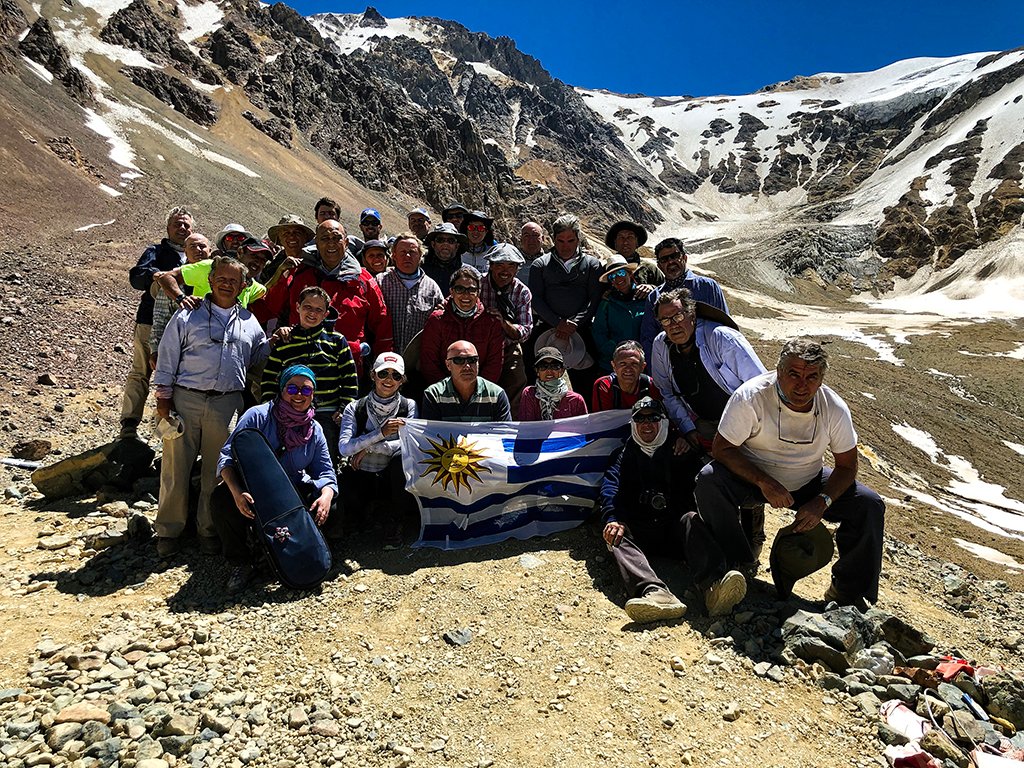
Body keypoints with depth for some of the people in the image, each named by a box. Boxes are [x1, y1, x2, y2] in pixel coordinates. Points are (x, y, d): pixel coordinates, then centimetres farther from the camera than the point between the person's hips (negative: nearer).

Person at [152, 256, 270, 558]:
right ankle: (168, 530, 17)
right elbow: (167, 356, 5)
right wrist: (163, 396, 0)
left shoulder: (250, 322, 15)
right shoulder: (188, 316, 6)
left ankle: (209, 530, 22)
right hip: (185, 399, -1)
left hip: (227, 404, 2)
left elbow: (263, 360, 22)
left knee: (217, 471, 8)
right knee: (175, 468, 2)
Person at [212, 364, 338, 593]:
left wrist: (326, 495, -24)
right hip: (252, 494, -2)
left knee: (331, 509, -20)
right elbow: (228, 456, -14)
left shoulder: (314, 430, 2)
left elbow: (325, 471, 1)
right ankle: (241, 563, -8)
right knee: (221, 500, -31)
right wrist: (237, 492, -33)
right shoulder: (257, 416, -10)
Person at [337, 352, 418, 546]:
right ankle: (373, 507, 10)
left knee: (404, 457, -31)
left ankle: (394, 519, -7)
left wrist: (370, 448, -17)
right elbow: (344, 448, -14)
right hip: (361, 478, 0)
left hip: (393, 478, 0)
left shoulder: (409, 406, 1)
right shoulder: (355, 409, 1)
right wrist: (381, 433, -25)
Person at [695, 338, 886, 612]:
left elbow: (847, 466, -4)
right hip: (752, 477, -3)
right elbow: (722, 448, -20)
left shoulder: (835, 409, -15)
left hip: (809, 483, 3)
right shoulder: (750, 397, -26)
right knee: (708, 480, -32)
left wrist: (822, 502, -21)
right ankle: (735, 565, -12)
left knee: (870, 505, -14)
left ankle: (848, 591, 6)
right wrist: (764, 483, -31)